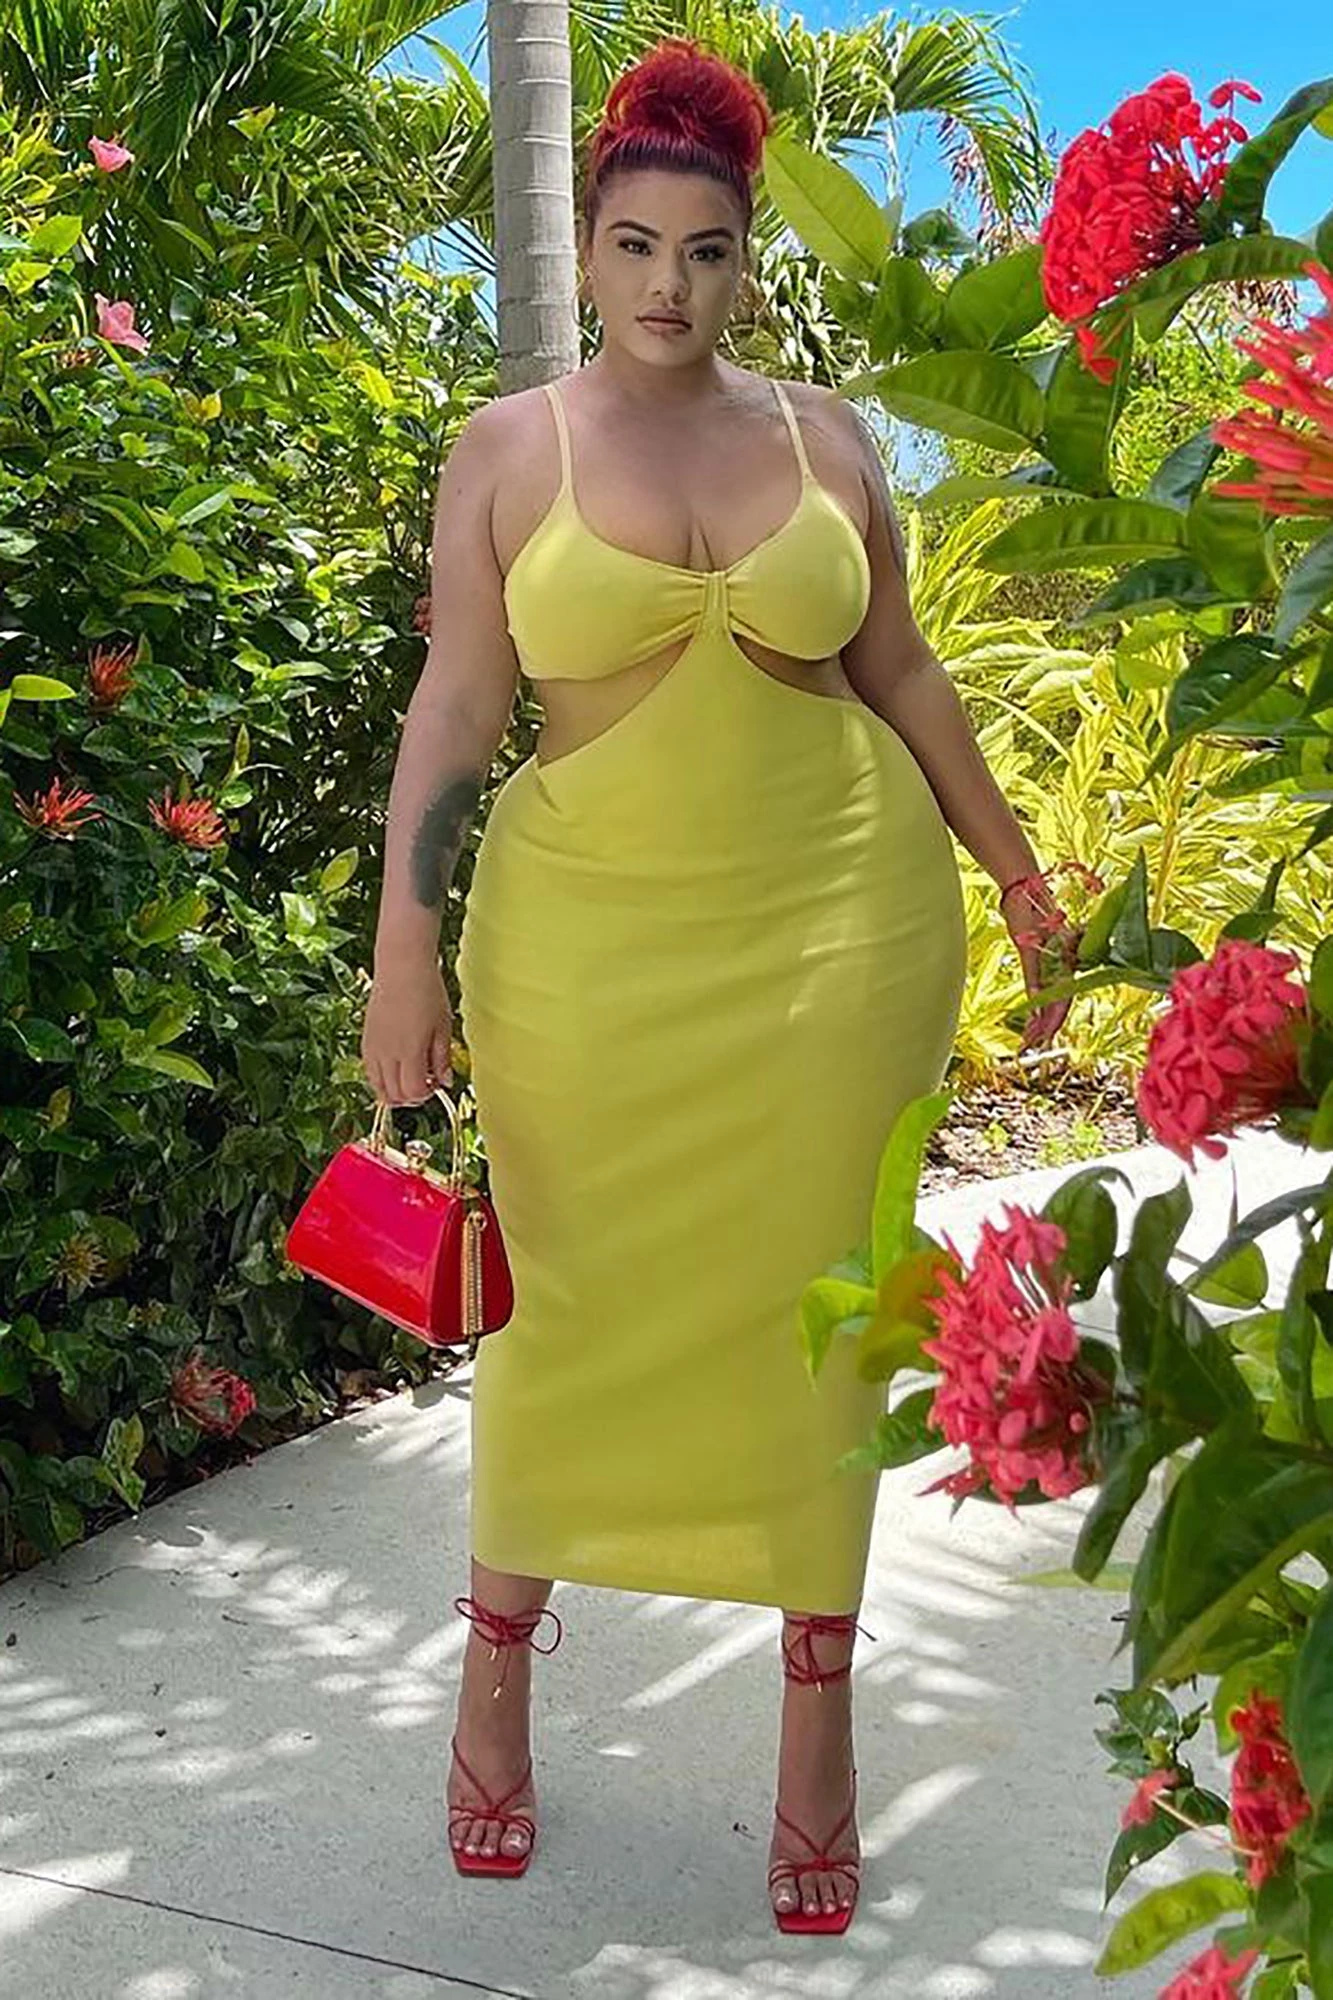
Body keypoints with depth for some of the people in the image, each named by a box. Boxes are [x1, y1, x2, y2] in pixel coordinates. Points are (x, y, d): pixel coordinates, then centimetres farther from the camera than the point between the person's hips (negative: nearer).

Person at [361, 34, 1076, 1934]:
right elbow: (452, 701, -2)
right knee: (577, 1294, 4)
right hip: (593, 925, -1)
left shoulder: (823, 433, 7)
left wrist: (1017, 872, 14)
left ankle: (820, 1710, 20)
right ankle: (498, 1665, 27)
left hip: (838, 919, 2)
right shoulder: (507, 446, 2)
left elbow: (901, 670, 13)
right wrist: (407, 949, -8)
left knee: (817, 1296, 5)